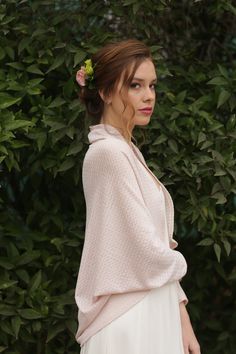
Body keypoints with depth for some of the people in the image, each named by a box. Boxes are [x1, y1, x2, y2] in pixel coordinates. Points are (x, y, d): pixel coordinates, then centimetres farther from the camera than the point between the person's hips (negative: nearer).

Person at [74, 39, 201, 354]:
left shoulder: (126, 151, 12)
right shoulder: (109, 153, -15)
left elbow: (156, 242, 10)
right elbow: (149, 252, -19)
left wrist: (183, 321, 5)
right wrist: (179, 262, 2)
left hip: (152, 312, 8)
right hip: (129, 320, -8)